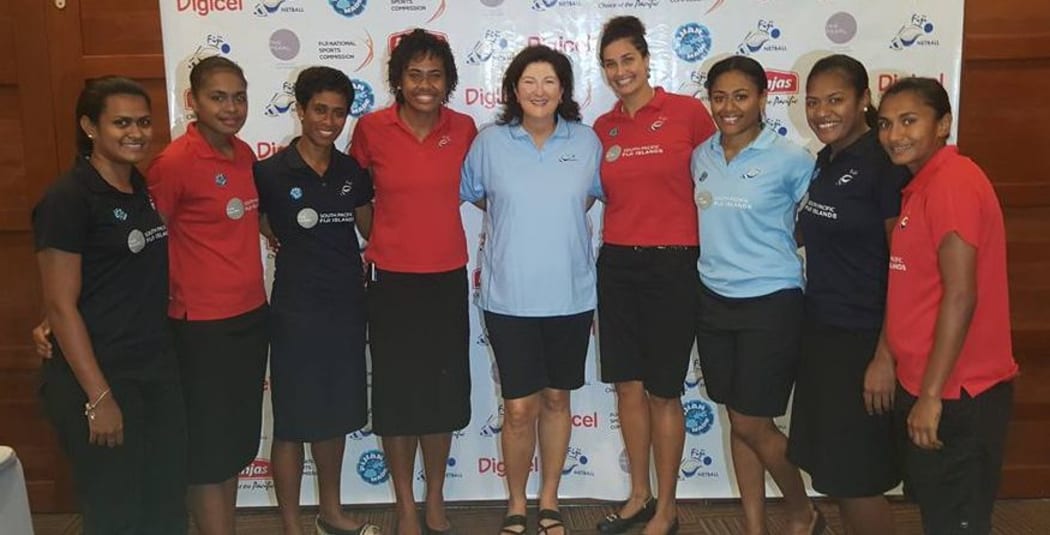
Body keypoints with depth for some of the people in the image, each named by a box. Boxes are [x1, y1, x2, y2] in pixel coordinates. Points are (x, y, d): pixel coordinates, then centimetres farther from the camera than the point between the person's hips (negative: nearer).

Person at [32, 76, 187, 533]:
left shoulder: (143, 190, 8)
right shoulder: (67, 199, -13)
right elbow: (60, 305, -16)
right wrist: (99, 397, -17)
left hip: (158, 371, 7)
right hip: (97, 379, -7)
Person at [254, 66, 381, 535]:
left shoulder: (353, 173, 4)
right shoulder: (272, 172, -9)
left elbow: (371, 229, 14)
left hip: (347, 306, 5)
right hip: (297, 311, -5)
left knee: (335, 415, 17)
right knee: (293, 422, 4)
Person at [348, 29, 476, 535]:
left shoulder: (463, 128, -1)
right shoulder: (371, 128, -6)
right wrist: (363, 247, 4)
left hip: (448, 279, 2)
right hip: (392, 281, -2)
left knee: (443, 395, 12)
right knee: (396, 396, 7)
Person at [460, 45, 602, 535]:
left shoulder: (587, 142, 1)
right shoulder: (489, 142, -3)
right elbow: (470, 193, 11)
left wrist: (559, 221, 8)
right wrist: (517, 222, 7)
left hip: (571, 296, 2)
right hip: (509, 298, -1)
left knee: (556, 399, 14)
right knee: (519, 407, 1)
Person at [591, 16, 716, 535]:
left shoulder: (687, 111, -5)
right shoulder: (602, 129, 8)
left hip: (672, 265, -4)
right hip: (617, 264, 5)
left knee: (663, 391, 4)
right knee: (627, 385, 12)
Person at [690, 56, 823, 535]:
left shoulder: (790, 160, -10)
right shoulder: (701, 157, 5)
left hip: (770, 304, -5)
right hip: (714, 301, 5)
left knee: (751, 423, -1)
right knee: (738, 421, 12)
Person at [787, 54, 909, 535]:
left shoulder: (885, 163, -14)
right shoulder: (826, 161, 9)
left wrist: (887, 355, -20)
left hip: (864, 341, -8)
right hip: (821, 333, 8)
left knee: (854, 480, 2)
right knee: (827, 468, 15)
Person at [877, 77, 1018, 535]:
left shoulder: (951, 181, -17)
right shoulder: (924, 184, 12)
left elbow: (960, 296, -22)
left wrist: (931, 395, -20)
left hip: (955, 393, -9)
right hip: (927, 384, 9)